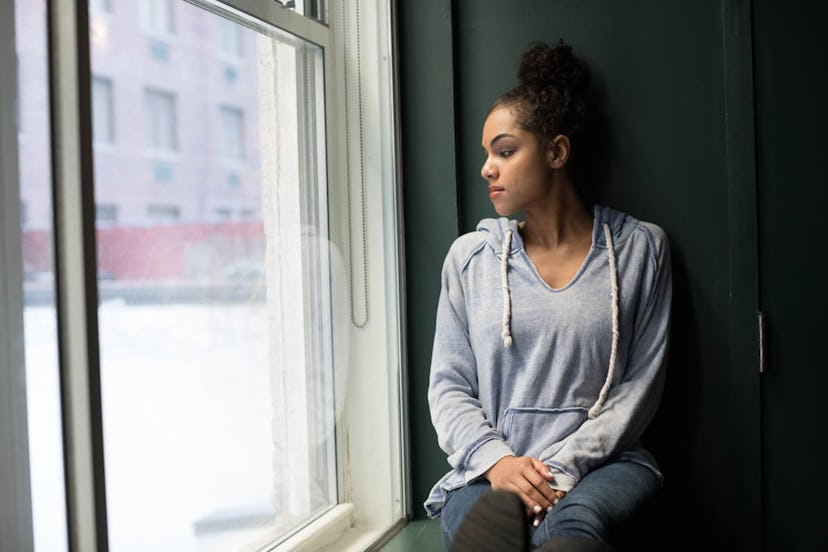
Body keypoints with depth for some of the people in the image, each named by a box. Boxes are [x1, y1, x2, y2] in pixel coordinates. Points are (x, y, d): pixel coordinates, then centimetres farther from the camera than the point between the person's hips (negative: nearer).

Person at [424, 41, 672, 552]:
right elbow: (449, 384, 8)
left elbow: (640, 385, 2)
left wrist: (563, 466, -11)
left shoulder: (640, 248, 7)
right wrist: (495, 459, -12)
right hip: (490, 470, 1)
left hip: (600, 465, -1)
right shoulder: (470, 256, 11)